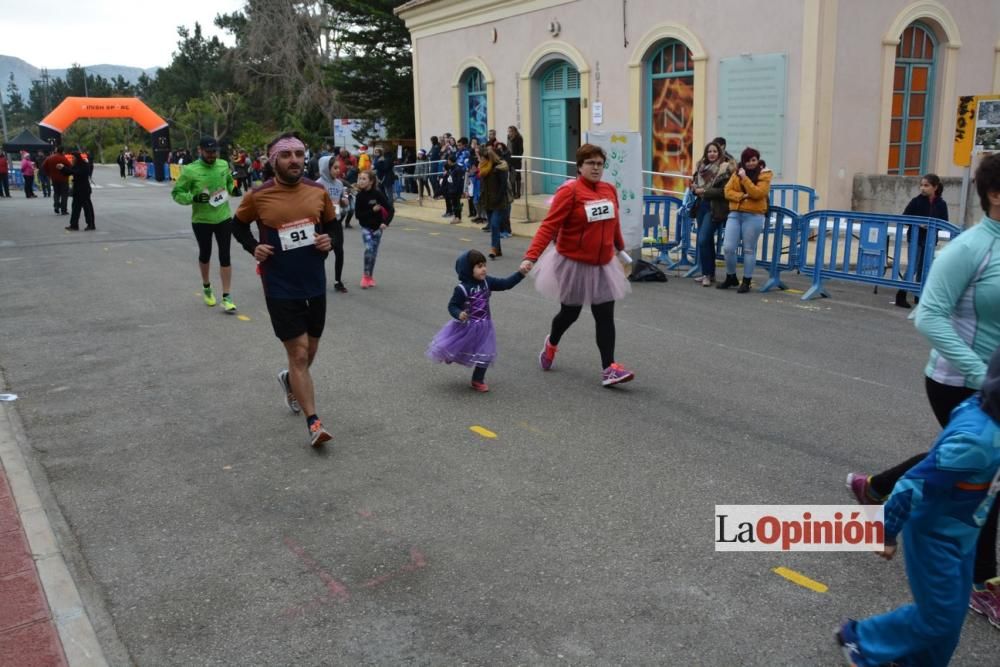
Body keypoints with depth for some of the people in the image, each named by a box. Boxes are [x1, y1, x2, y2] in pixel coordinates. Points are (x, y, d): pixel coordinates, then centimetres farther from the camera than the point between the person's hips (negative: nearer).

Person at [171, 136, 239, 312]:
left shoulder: (223, 165, -1)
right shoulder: (190, 170, -14)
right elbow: (176, 193, -10)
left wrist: (233, 189, 3)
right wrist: (194, 198, -24)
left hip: (223, 218, 2)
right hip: (201, 220, -2)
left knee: (225, 256, 0)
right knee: (205, 254, 15)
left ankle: (227, 297, 5)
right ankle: (206, 287, 41)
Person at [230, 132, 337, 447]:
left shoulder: (318, 191, -1)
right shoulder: (258, 196, -8)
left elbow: (331, 224, 15)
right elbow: (238, 225, 10)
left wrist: (329, 242, -6)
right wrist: (253, 248, -7)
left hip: (315, 283, 4)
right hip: (280, 288, -4)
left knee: (310, 349, 18)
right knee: (299, 353, -6)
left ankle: (290, 380, 51)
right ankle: (314, 423, 1)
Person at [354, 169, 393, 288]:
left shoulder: (377, 194, -13)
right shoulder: (359, 196, -7)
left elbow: (390, 209, -12)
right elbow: (357, 214, -9)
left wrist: (386, 223, -23)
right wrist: (372, 210, -19)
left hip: (377, 227, 0)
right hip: (365, 227, 0)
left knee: (374, 252, 7)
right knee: (369, 249, -18)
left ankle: (370, 276, 24)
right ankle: (366, 276, -4)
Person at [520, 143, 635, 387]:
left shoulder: (610, 190, 2)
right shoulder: (569, 191, -17)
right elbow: (549, 225, -22)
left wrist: (621, 248, 30)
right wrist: (531, 256, -30)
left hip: (603, 265, 5)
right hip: (574, 264, -5)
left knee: (606, 317, -2)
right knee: (570, 313, 13)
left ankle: (609, 369, -1)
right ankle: (551, 344, 44)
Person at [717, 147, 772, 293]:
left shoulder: (764, 175, -1)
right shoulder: (737, 173, 11)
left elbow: (757, 193, -15)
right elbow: (728, 191, 4)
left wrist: (745, 178, -16)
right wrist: (742, 196, -13)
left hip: (753, 216, -4)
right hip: (735, 214, 4)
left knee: (749, 250, 2)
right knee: (728, 247, -2)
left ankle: (746, 281, 11)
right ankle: (731, 277, 17)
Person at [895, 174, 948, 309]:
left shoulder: (941, 204, -1)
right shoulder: (916, 201, -6)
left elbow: (944, 223, 4)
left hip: (930, 240, 3)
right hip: (916, 238, -3)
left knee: (924, 269, 10)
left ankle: (919, 295, 20)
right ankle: (901, 295, -1)